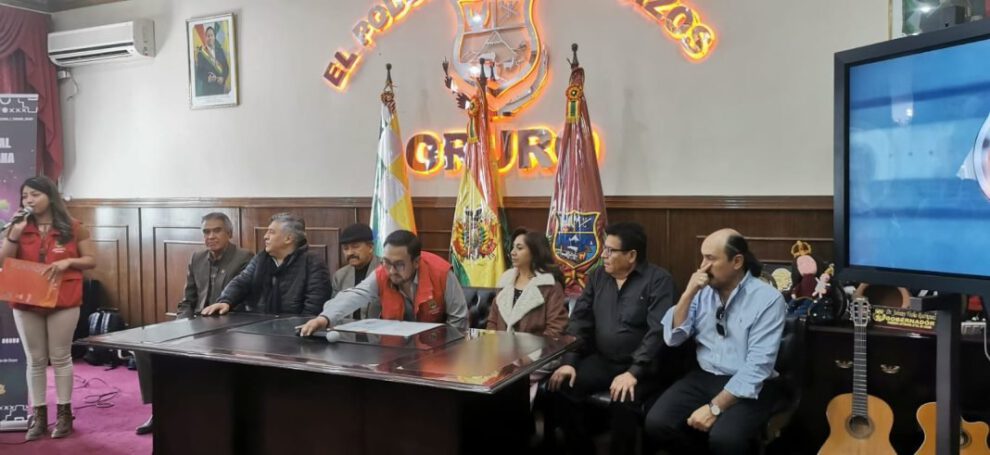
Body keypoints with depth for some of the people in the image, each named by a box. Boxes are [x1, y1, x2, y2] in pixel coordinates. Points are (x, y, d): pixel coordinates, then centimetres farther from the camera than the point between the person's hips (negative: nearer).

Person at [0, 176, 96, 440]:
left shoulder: (72, 227, 0)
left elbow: (91, 260, 4)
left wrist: (68, 262, -15)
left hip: (63, 302, -2)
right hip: (26, 304, 2)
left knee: (60, 358, 5)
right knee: (35, 360, 8)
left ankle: (64, 413, 15)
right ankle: (38, 416, 15)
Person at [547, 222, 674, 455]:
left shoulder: (658, 280, -8)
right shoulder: (597, 276, 9)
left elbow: (657, 331, -17)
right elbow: (579, 320, 7)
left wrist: (634, 373, -26)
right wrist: (569, 362, -5)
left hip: (640, 366, -5)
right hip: (601, 361, 5)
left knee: (623, 403, -32)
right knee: (563, 389, -18)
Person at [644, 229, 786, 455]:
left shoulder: (767, 299, -12)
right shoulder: (703, 291, 5)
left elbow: (758, 366, -19)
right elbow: (672, 338, 2)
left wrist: (715, 407, -23)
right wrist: (688, 294, -11)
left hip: (747, 387, -5)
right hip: (704, 378, 5)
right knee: (657, 422, -18)